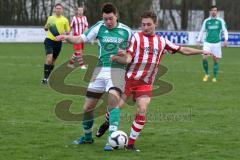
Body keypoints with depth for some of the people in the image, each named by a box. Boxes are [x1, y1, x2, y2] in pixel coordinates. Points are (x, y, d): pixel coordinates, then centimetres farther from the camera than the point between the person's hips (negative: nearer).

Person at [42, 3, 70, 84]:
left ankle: (48, 76, 27)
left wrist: (65, 33, -14)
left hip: (58, 42, 2)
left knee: (53, 60, 11)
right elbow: (46, 28, 16)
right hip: (49, 40, -2)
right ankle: (45, 78, -14)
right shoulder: (50, 18, 4)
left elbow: (68, 31, 8)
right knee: (49, 59, -19)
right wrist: (46, 27, -7)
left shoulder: (65, 20, 3)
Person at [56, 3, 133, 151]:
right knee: (88, 107, 5)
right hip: (100, 69, 3)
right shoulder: (99, 27, 3)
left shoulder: (126, 31, 2)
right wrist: (67, 37, -19)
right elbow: (81, 39, -1)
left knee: (114, 99, -30)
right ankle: (87, 136, 32)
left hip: (117, 69, -3)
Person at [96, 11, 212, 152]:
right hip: (130, 78, -2)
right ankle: (107, 123, 32)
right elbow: (128, 58, -9)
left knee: (142, 111, -12)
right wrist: (115, 58, -29)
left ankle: (131, 144, 0)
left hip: (146, 83, 2)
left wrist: (201, 51, 13)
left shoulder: (162, 42, 10)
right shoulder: (136, 37, -2)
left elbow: (183, 50, 17)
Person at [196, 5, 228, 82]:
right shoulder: (206, 21, 7)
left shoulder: (220, 21, 3)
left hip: (216, 43, 0)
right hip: (207, 43, 0)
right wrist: (198, 41, 7)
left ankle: (215, 77, 15)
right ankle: (206, 74, 6)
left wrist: (226, 40, -11)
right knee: (204, 58, -14)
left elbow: (225, 31, 3)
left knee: (216, 60, 1)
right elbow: (202, 31, 14)